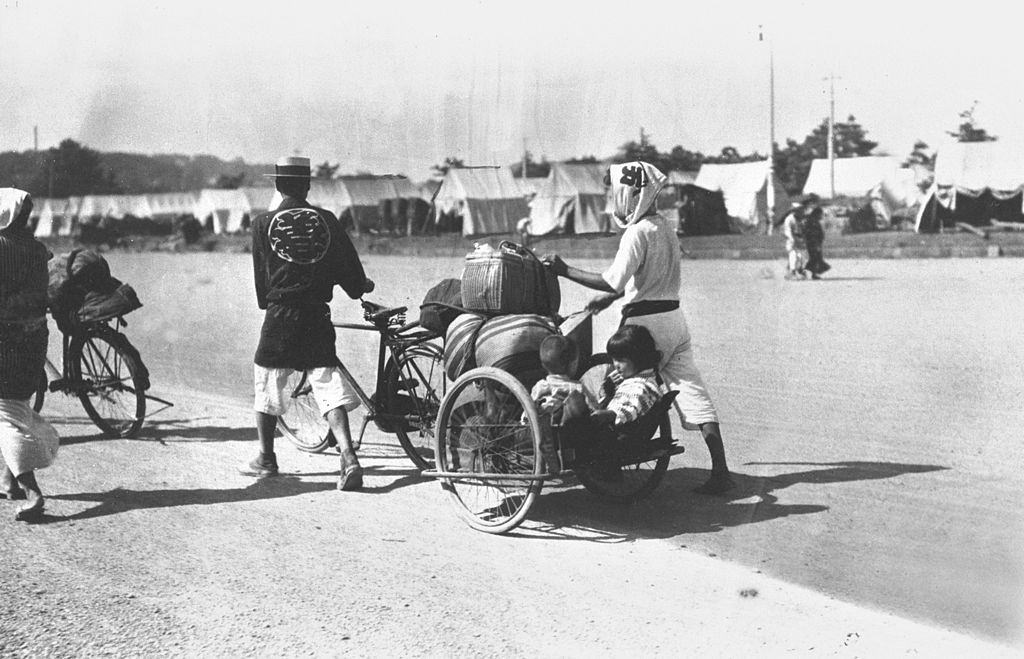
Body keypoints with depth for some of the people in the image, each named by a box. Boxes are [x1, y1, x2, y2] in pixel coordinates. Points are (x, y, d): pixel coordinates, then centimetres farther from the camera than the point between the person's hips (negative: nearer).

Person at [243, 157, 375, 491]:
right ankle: (348, 457, -15)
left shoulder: (263, 223, 0)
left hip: (280, 313, -1)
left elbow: (260, 273, 6)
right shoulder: (326, 220, 2)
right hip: (318, 316, 1)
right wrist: (360, 286, 28)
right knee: (329, 385, 0)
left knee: (268, 384, 14)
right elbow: (348, 262, 8)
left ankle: (266, 459, 22)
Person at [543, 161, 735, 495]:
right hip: (674, 316, 8)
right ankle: (720, 470, 1)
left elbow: (612, 281, -23)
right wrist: (609, 296, 24)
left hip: (646, 323, -8)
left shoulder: (637, 233, -15)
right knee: (692, 391, 4)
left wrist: (566, 271, -18)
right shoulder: (665, 226, 13)